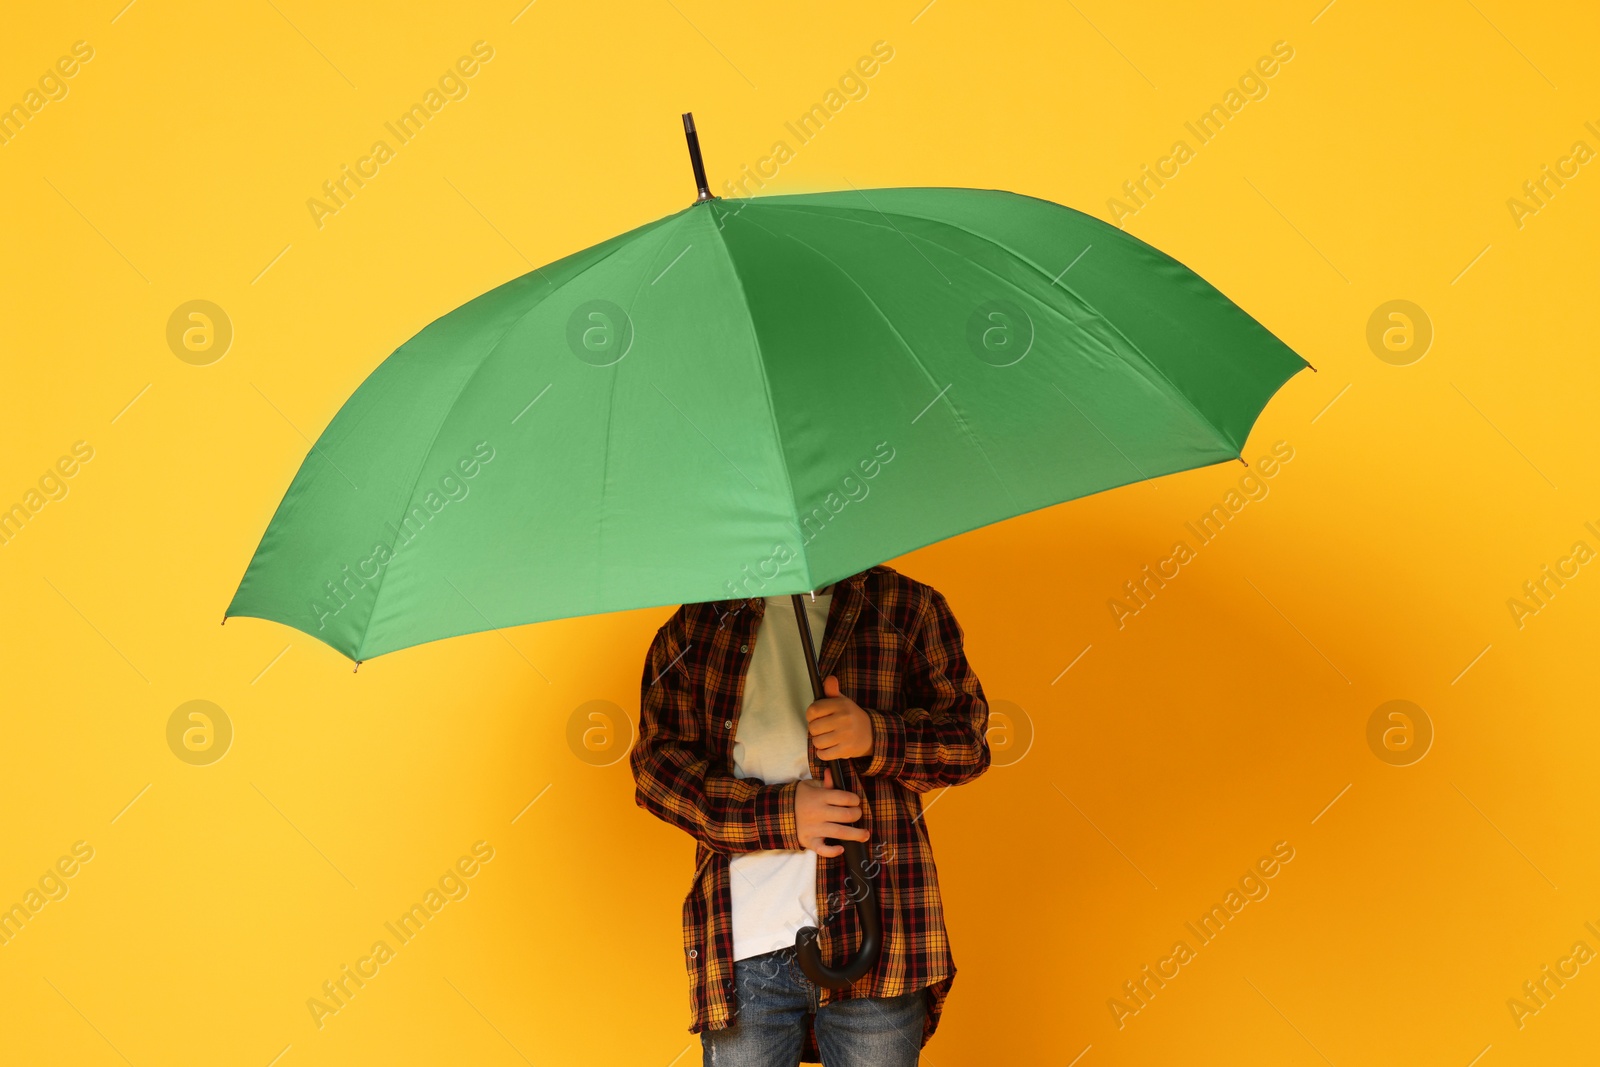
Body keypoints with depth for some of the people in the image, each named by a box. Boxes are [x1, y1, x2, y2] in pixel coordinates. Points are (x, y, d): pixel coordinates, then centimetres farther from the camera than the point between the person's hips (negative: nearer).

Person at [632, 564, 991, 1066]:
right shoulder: (698, 623, 10)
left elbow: (968, 735, 7)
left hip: (874, 934, 0)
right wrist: (779, 812, -10)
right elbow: (657, 761, 3)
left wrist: (876, 736, -14)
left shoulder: (909, 607, 10)